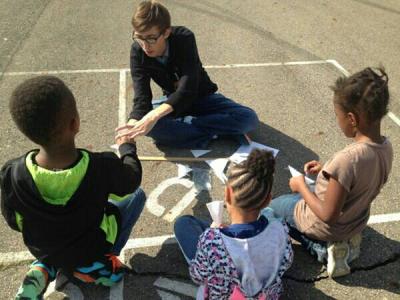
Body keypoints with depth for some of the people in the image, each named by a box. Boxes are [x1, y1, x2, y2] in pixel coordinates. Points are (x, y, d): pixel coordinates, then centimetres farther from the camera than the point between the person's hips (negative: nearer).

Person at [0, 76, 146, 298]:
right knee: (137, 195, 15)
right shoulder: (102, 166, -34)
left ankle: (43, 271, 13)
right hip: (93, 252, -2)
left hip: (43, 252, 3)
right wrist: (128, 147, 8)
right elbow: (132, 181, -10)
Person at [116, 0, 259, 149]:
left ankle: (180, 125, -23)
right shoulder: (137, 51, -19)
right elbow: (141, 96, -26)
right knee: (146, 123, -33)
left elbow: (188, 89, -39)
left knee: (249, 118, -26)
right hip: (172, 100, 2)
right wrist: (132, 124, -48)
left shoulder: (184, 38, -29)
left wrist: (155, 115, -54)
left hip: (203, 98, -2)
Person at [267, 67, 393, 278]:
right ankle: (344, 241, 14)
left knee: (272, 207, 18)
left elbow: (328, 215, -29)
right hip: (356, 222, 7)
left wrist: (301, 186, -16)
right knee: (299, 195, 31)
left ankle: (323, 248, 3)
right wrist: (326, 170, 2)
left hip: (327, 227, -7)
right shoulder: (386, 147, -13)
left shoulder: (347, 159, -38)